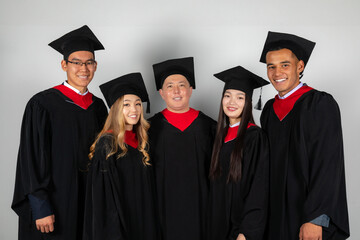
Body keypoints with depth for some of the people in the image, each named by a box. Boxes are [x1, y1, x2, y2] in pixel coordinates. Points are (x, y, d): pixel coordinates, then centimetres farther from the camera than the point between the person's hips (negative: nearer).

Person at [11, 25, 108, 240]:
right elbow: (33, 158, -11)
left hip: (90, 203, 5)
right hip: (54, 204, -5)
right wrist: (41, 208, -15)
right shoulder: (42, 104, -9)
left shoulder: (98, 107, 7)